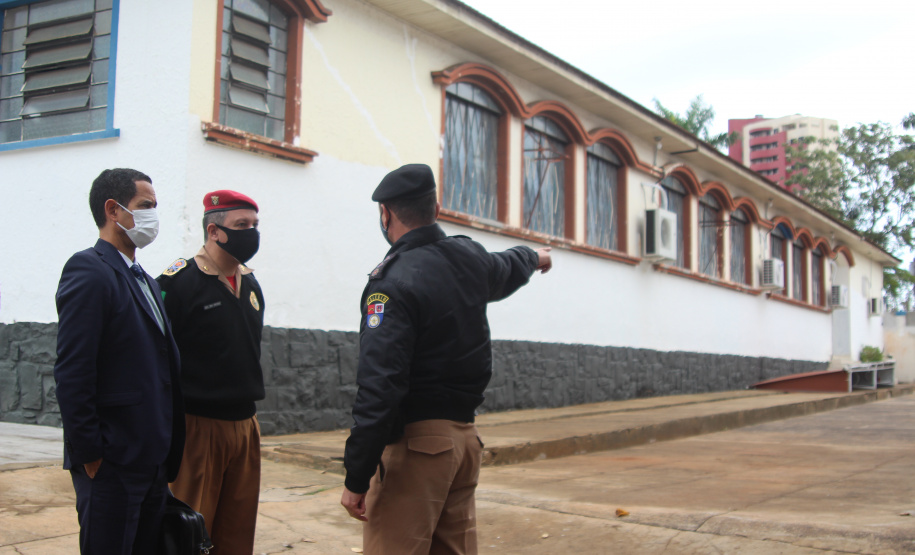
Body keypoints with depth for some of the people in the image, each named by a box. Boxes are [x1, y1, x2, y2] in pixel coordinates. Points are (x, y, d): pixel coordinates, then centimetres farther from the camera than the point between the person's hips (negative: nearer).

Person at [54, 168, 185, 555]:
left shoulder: (144, 280, 16)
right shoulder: (89, 270, -12)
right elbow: (72, 372, -18)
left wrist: (169, 452, 12)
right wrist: (88, 453, -17)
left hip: (152, 461, 8)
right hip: (111, 464, -8)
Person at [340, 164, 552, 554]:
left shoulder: (393, 283, -18)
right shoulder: (470, 259, 6)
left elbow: (379, 387, -24)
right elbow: (507, 268, 32)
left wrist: (356, 478, -20)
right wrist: (534, 257, 56)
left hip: (415, 441, -8)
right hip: (465, 435, 8)